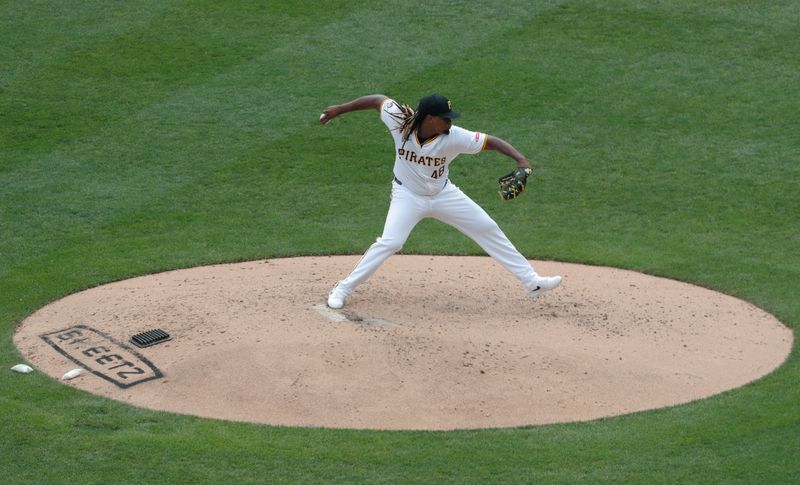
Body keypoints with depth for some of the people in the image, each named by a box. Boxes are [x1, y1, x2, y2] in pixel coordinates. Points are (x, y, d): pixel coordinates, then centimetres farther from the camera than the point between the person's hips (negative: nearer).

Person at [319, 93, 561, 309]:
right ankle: (343, 289, -8)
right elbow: (379, 100, -10)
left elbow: (491, 141, -24)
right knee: (389, 243, -21)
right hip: (408, 195, -2)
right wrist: (339, 109, -5)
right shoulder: (400, 121, -26)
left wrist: (520, 159, -39)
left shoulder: (454, 137, -26)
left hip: (443, 194, 2)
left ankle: (531, 281, 14)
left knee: (488, 229, 3)